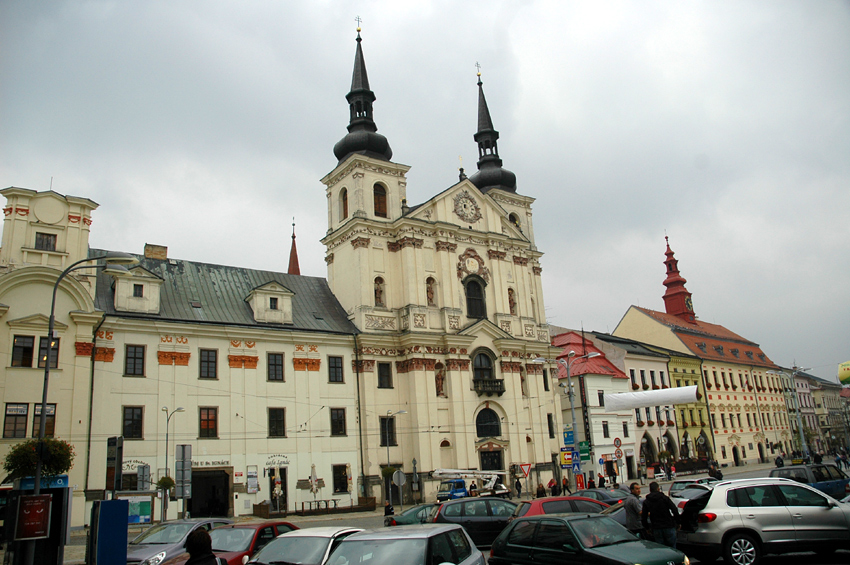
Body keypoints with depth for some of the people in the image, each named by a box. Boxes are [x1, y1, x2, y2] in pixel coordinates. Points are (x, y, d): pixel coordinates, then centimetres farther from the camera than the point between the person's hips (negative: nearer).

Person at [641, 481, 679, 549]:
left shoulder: (646, 502, 3)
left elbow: (643, 518, 1)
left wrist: (647, 528, 15)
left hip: (656, 529, 2)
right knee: (672, 548, 6)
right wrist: (677, 523, 4)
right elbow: (675, 511, -9)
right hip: (669, 527, -2)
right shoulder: (665, 498, -2)